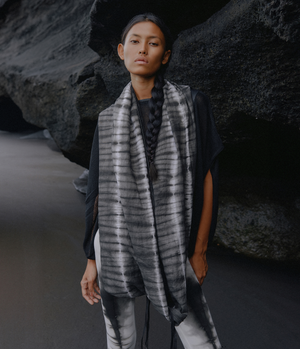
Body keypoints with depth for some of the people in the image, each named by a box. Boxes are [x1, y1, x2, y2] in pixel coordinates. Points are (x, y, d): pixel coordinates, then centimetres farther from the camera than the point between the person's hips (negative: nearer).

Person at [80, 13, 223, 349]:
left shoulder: (192, 103, -1)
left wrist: (199, 250, -2)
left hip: (171, 250, -2)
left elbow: (207, 176, -1)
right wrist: (92, 261, 7)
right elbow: (99, 191, 7)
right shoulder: (108, 119, 6)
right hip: (116, 246, 2)